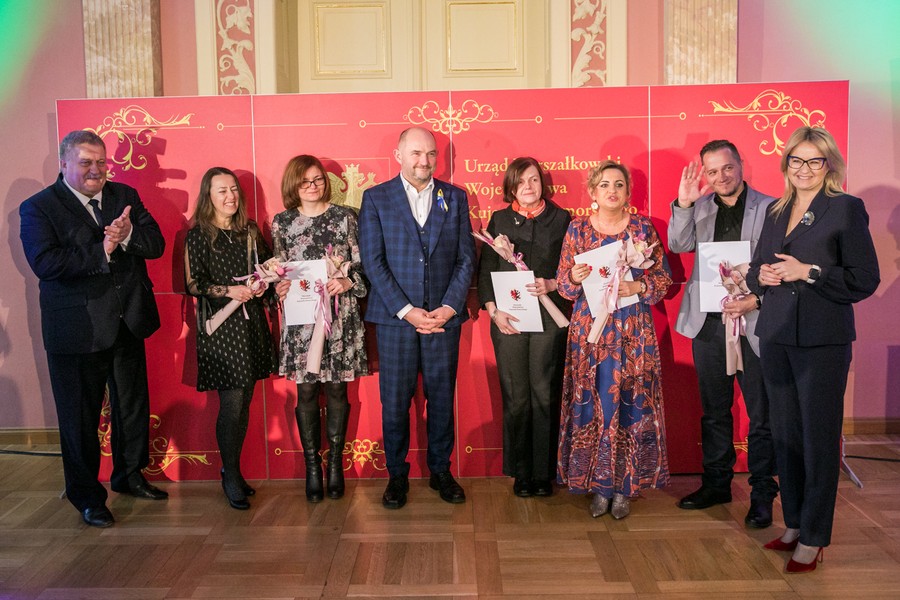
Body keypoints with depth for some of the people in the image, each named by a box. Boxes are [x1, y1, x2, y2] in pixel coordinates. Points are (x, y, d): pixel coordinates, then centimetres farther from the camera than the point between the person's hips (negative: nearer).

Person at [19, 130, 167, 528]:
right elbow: (45, 263, -20)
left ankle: (129, 476, 39)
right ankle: (87, 496, 26)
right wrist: (102, 251, -22)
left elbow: (156, 244, -1)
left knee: (133, 406, 18)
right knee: (80, 418, 8)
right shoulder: (38, 208, -7)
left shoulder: (125, 196, 7)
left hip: (127, 324, 5)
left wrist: (128, 234, -20)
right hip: (76, 330, -4)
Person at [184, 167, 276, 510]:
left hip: (251, 321, 5)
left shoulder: (249, 231, 10)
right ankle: (231, 476, 12)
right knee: (231, 403, -5)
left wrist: (262, 285, -3)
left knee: (244, 402, 10)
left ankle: (233, 470, 24)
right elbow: (193, 284, -6)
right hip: (220, 325, -5)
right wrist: (228, 291, -18)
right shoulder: (198, 235, -3)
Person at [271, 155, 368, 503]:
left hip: (340, 315, -1)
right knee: (306, 391, 4)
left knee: (336, 389, 5)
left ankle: (335, 463, 20)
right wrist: (279, 288, -8)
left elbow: (362, 265, 3)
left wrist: (346, 282, -15)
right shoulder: (281, 223, 7)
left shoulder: (344, 217, 3)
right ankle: (312, 465, 17)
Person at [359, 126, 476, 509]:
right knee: (395, 402, 5)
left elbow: (466, 258, 5)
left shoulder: (455, 198, 8)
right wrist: (406, 311, -12)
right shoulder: (375, 198, 2)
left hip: (443, 317, 2)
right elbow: (372, 262, -4)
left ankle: (440, 470, 27)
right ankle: (397, 475, 22)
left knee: (442, 398, 10)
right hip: (395, 318, -1)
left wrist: (449, 307, -7)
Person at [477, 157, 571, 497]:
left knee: (545, 395, 1)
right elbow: (486, 270, 7)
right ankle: (521, 473, 14)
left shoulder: (560, 219, 8)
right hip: (508, 321, 1)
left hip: (549, 318, -1)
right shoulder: (499, 220, 11)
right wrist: (493, 310, -5)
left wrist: (552, 285, -12)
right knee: (515, 398, 2)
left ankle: (543, 473, 13)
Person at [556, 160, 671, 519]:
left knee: (631, 404, 1)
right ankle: (598, 484, 16)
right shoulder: (577, 229, 5)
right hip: (589, 330, 0)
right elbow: (563, 284, 7)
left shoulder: (643, 228, 4)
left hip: (633, 330, 0)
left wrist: (638, 286, -13)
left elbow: (664, 279, 5)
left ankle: (625, 485, 16)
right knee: (592, 404, 1)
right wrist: (574, 278, -14)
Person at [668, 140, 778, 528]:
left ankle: (762, 494, 17)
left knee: (761, 414, 3)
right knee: (714, 411, 16)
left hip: (755, 324, -4)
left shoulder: (770, 209, -4)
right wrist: (684, 204, -15)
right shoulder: (699, 207, 8)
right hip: (707, 322, 4)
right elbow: (678, 245, -5)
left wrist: (755, 301, -16)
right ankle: (716, 482, 30)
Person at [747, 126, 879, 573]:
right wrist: (763, 276, -5)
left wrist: (807, 272, -17)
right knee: (785, 434, 12)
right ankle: (794, 524, 26)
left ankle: (813, 538, 14)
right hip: (776, 336, 6)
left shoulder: (847, 209, -5)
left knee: (818, 438, 2)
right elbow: (756, 272, 17)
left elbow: (865, 280, -9)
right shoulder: (776, 212, 12)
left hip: (822, 340, -6)